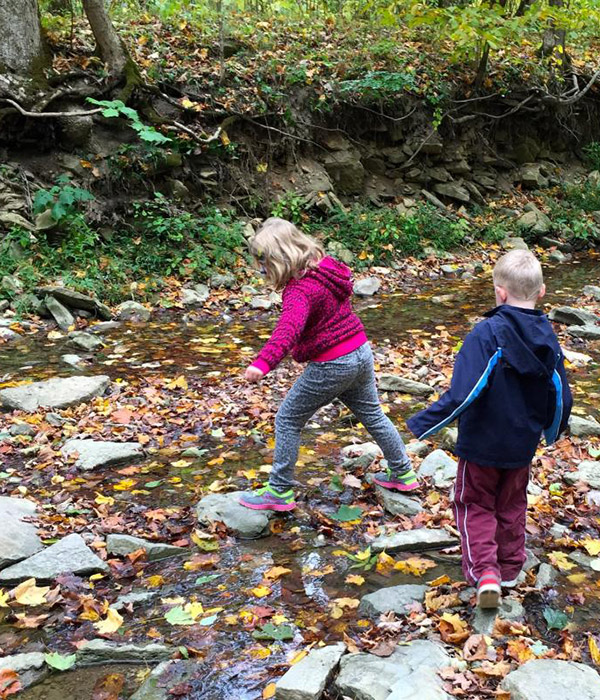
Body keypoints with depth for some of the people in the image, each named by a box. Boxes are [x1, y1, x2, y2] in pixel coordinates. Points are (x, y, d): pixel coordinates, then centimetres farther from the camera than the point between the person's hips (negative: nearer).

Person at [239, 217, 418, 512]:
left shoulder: (299, 290, -25)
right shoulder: (328, 266, 2)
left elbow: (288, 328, -45)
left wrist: (263, 362, -59)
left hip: (331, 366, -9)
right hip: (360, 353, 9)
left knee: (287, 420, 5)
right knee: (372, 413, 26)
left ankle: (280, 491, 14)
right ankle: (402, 472, 40)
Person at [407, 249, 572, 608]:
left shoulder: (488, 333, -24)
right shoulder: (548, 338, -6)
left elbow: (464, 393, -30)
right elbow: (562, 398, 3)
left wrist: (423, 425, -22)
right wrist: (553, 431, 23)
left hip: (481, 444, -5)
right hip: (523, 446, 5)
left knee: (476, 504, 15)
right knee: (512, 505, 24)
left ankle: (485, 571, 3)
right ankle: (510, 568, 37)